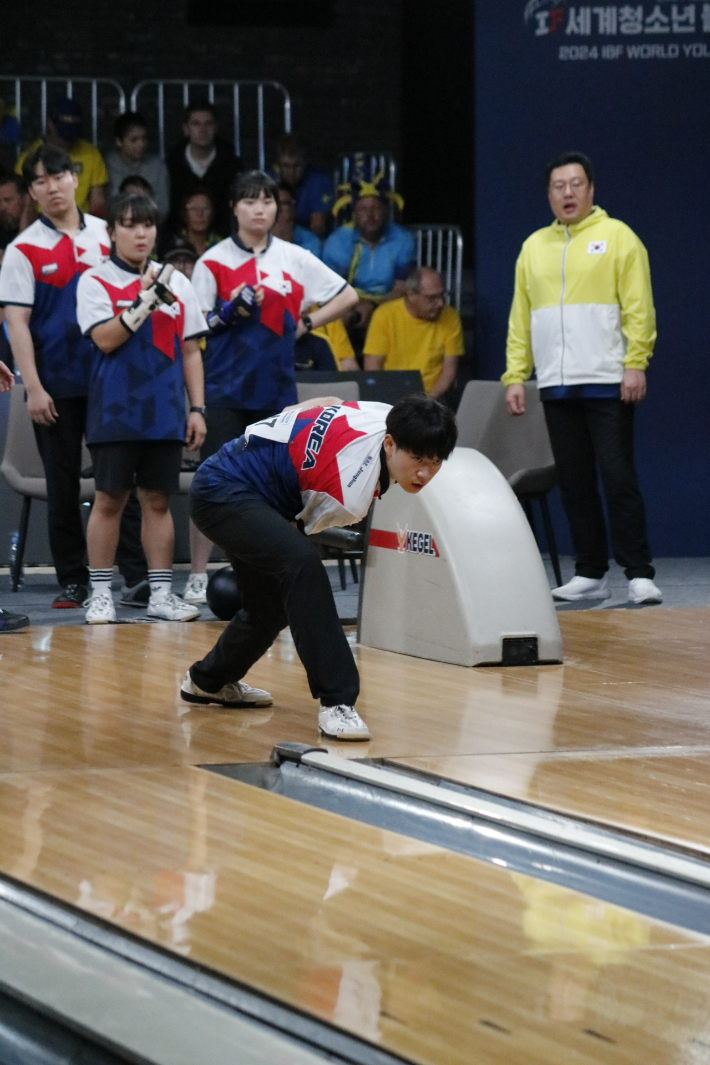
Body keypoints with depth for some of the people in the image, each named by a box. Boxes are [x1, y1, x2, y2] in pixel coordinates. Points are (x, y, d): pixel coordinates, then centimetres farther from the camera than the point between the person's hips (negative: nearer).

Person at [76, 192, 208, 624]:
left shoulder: (176, 282, 10)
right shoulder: (95, 281, 0)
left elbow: (190, 350, 12)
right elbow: (106, 339, -13)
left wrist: (197, 408, 6)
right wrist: (143, 301, -19)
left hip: (165, 414, 3)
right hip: (115, 412, -3)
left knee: (158, 499, 6)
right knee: (109, 500, 0)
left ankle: (162, 592, 10)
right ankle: (101, 592, 7)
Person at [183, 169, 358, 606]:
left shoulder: (295, 259, 7)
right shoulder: (214, 262, 1)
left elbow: (347, 296, 14)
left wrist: (305, 324, 4)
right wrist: (231, 313, -16)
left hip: (277, 389, 3)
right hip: (225, 388, -3)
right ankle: (198, 576, 0)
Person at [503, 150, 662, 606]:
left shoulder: (618, 238, 1)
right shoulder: (534, 247, 15)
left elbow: (639, 308, -5)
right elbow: (520, 319, 15)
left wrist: (636, 364, -15)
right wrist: (515, 375, 7)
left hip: (608, 383, -5)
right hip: (556, 385, 5)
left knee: (618, 478, -8)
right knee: (575, 483, 7)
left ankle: (640, 574, -6)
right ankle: (590, 573, 13)